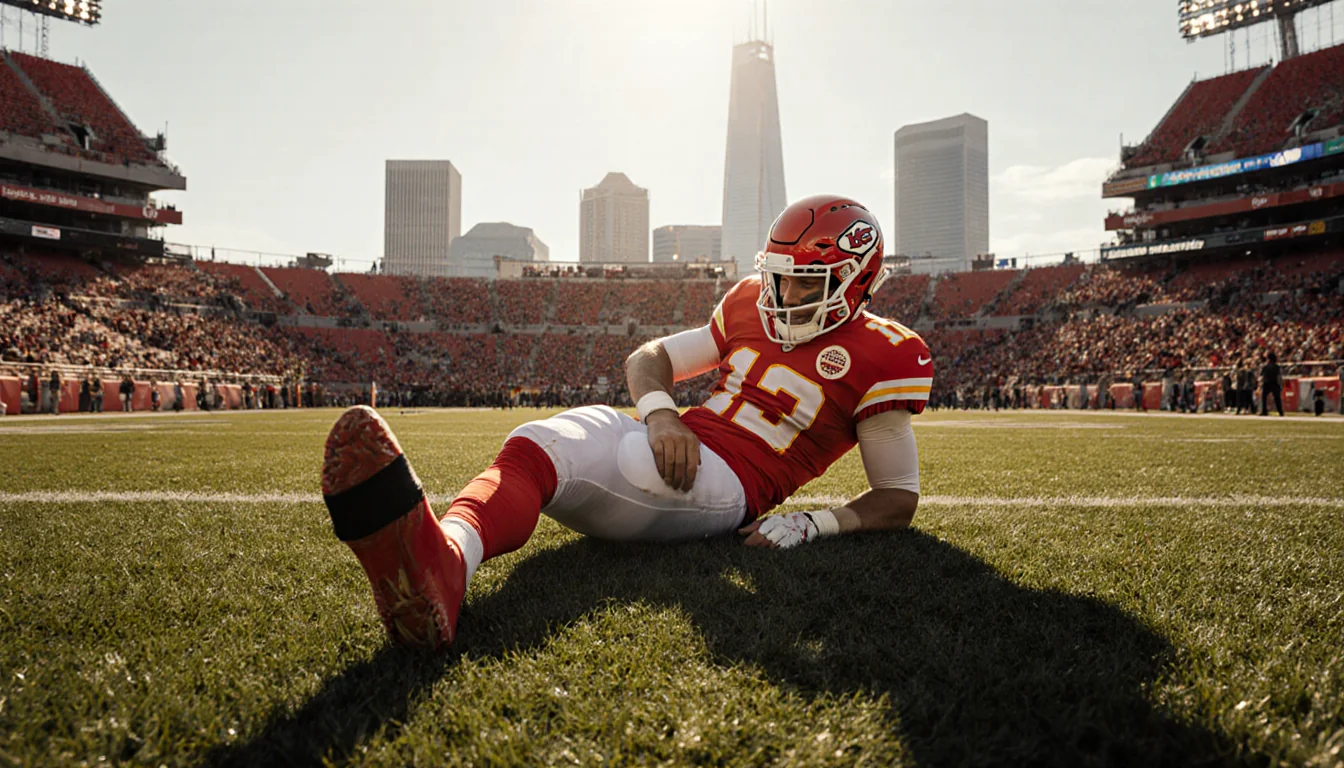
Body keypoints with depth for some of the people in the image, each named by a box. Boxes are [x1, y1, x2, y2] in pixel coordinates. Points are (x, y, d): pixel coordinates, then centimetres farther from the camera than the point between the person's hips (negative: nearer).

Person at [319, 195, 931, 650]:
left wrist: (816, 526, -12)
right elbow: (648, 359, 21)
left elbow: (898, 498, 7)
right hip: (675, 442, 5)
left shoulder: (881, 357, 4)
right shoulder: (751, 306, 20)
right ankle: (443, 561, -61)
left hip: (727, 489, -4)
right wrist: (660, 412, -4)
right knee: (537, 448, -29)